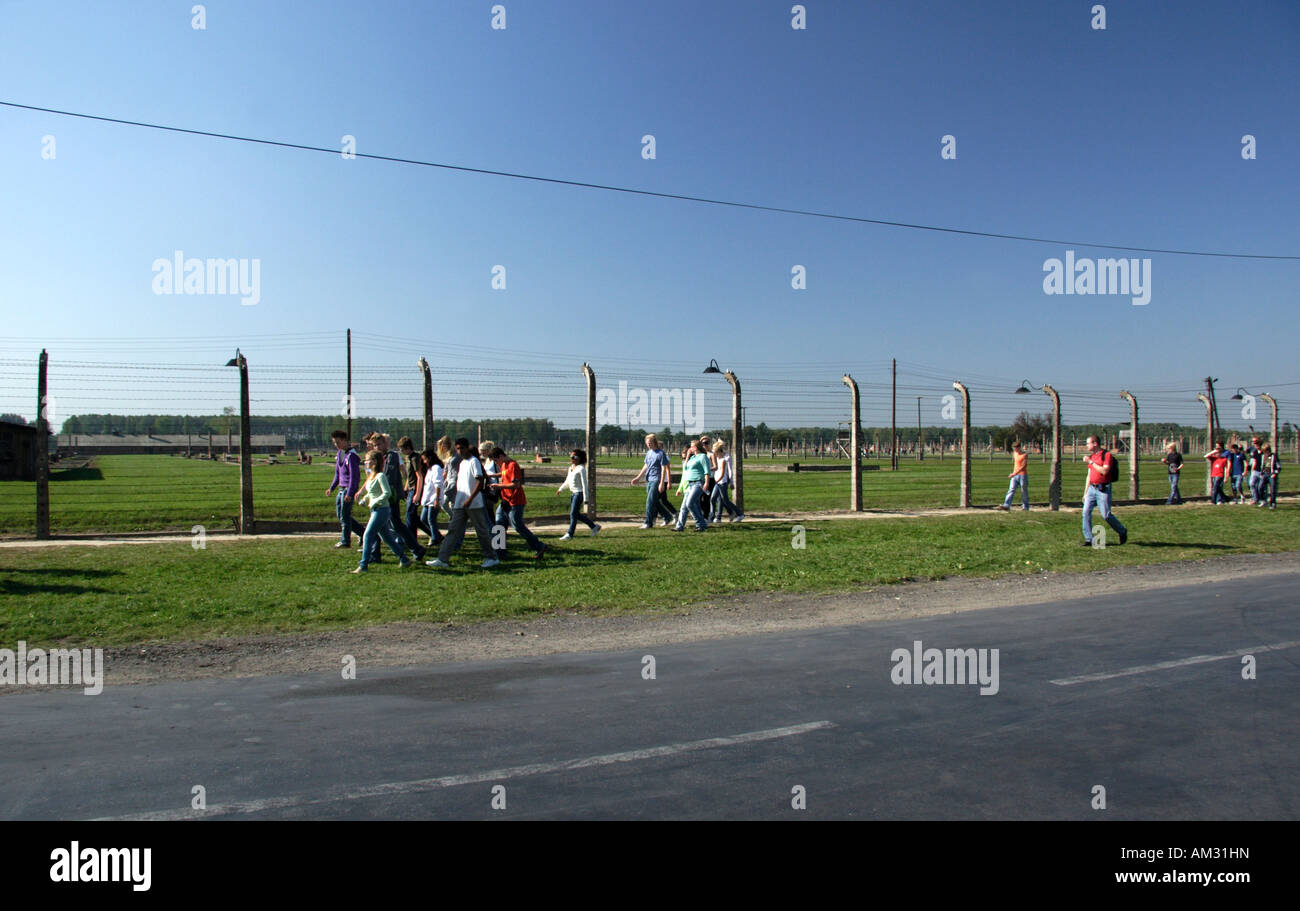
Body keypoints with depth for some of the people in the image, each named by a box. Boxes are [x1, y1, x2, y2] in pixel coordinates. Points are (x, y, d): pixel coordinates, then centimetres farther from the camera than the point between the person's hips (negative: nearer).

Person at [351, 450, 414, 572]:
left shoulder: (380, 476, -14)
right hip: (376, 510, 9)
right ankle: (404, 559, 18)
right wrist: (365, 499, 8)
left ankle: (363, 566, -5)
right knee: (387, 537, 12)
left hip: (381, 510, -9)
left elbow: (387, 493, -21)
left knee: (367, 536, -8)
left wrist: (374, 502, -18)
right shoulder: (371, 476, 13)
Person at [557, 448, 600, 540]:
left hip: (579, 493, -9)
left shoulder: (581, 469, -13)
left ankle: (569, 534, 0)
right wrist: (561, 489, 25)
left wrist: (585, 498, -18)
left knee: (573, 513, -6)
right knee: (577, 514, 12)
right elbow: (567, 481, 27)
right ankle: (594, 526, 23)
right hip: (574, 493, 9)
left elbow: (584, 483, -16)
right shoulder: (571, 468, 13)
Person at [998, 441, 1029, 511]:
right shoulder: (1014, 453, 9)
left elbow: (1023, 466, -19)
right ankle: (1006, 506, -18)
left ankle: (1025, 507, 16)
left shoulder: (1025, 455, -11)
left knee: (1024, 492, 4)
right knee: (1011, 490, -7)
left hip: (1023, 475, -6)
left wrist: (1014, 473, -26)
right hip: (1015, 475, 6)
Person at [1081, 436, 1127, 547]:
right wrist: (1085, 493, 18)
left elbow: (1104, 471, -22)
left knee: (1106, 515, -5)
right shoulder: (1091, 456, 15)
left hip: (1103, 489, -7)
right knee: (1086, 512, -4)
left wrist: (1091, 462, -19)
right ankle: (1088, 539, 0)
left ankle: (1122, 531, 20)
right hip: (1092, 488, 7)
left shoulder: (1107, 455, -8)